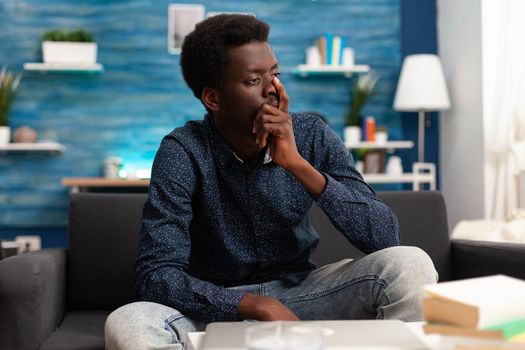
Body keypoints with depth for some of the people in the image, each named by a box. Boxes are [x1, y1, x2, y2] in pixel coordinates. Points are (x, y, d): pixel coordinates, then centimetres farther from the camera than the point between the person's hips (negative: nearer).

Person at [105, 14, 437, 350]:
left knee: (409, 264, -22)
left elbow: (385, 237, -19)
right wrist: (258, 306, -34)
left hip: (300, 294, 2)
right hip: (219, 306, -1)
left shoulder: (312, 136, -10)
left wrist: (298, 164, -29)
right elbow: (158, 274, -22)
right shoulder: (183, 153, -17)